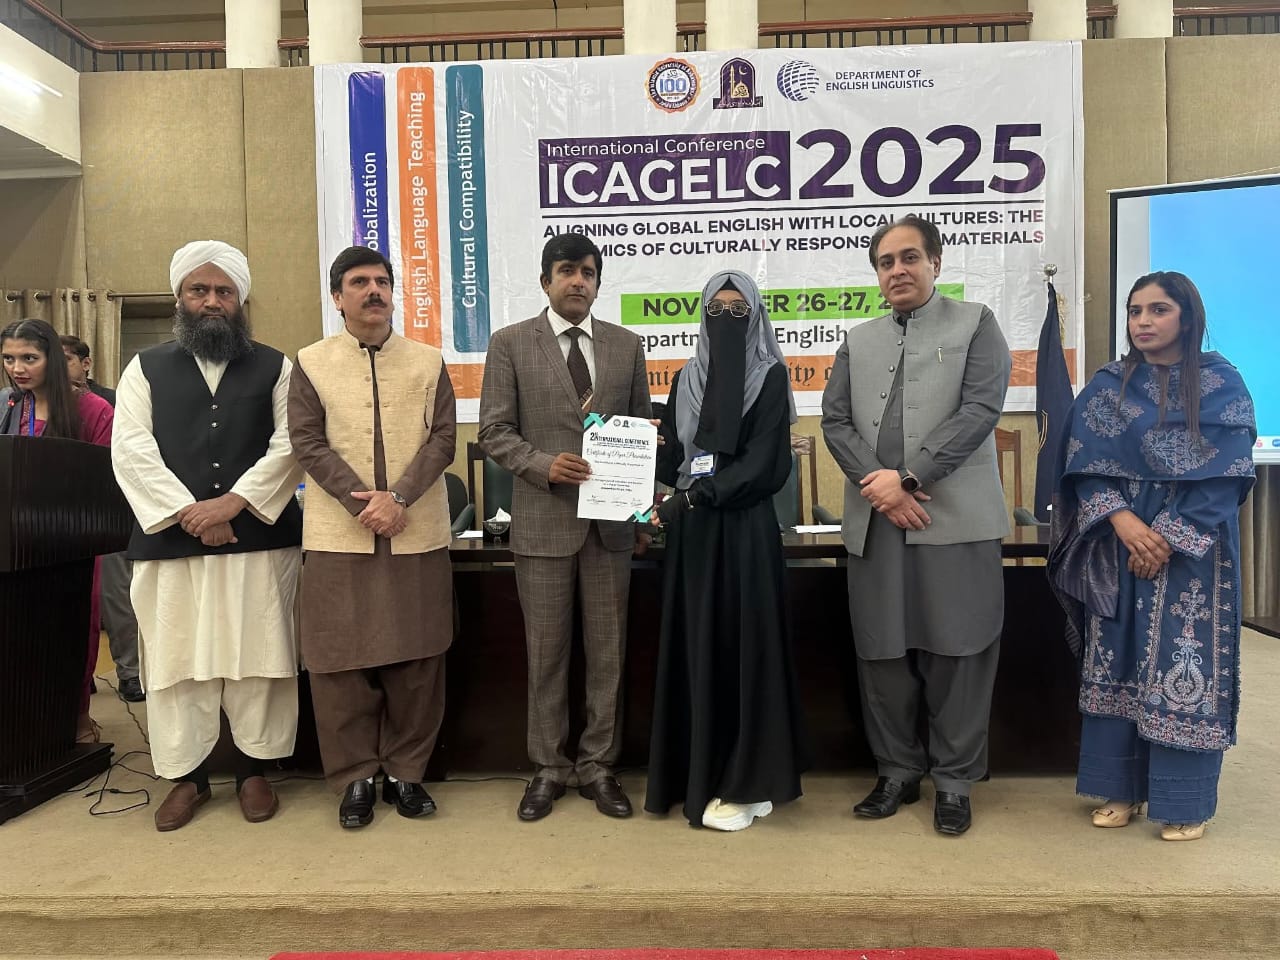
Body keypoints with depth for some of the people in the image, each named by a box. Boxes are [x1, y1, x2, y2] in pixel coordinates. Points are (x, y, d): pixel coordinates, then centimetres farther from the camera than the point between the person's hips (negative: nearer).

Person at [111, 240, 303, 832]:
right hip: (170, 541, 1)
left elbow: (290, 445, -3)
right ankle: (186, 776, 20)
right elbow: (132, 451, 0)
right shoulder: (145, 369, 11)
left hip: (260, 540, -1)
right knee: (176, 661, 6)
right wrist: (188, 511, -12)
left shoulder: (275, 368, 8)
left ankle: (254, 769, 18)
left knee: (256, 659, 4)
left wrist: (233, 502, -14)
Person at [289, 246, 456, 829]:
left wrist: (399, 498, -13)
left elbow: (443, 437, 0)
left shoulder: (429, 361, 8)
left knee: (417, 659, 5)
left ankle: (406, 772, 20)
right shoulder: (310, 364, 7)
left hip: (418, 535, 1)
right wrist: (362, 502, -13)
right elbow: (308, 443, -2)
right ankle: (356, 777, 18)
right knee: (341, 660, 3)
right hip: (340, 536, 0)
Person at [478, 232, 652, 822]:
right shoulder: (511, 344, 2)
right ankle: (549, 768, 23)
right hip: (544, 519, -2)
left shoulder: (627, 345, 9)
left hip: (611, 520, 2)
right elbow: (494, 431, -1)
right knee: (546, 653, 8)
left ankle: (598, 766, 24)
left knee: (607, 651, 9)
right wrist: (544, 464, -18)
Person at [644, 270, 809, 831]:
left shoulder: (771, 377, -1)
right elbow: (669, 454, 11)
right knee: (696, 649, 8)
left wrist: (697, 494, -19)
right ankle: (705, 775, 20)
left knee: (742, 646, -1)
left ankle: (744, 784, 11)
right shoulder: (687, 380, 14)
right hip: (692, 531, 5)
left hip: (744, 529, -5)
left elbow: (764, 463, -11)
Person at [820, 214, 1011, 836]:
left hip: (955, 520, -3)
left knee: (956, 652, 2)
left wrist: (909, 476, -14)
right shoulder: (858, 342, 18)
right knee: (881, 652, 8)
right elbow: (835, 421, 7)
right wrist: (879, 485, -9)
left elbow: (980, 409, -6)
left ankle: (954, 780, 17)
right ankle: (897, 772, 23)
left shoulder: (976, 324, 7)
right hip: (874, 522, 4)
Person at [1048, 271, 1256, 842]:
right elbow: (1086, 465, -1)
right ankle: (1122, 789, 18)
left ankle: (1185, 803, 14)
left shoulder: (1220, 383, 0)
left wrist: (1166, 536, -15)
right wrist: (1123, 521, -16)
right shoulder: (1107, 386, 6)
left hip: (1192, 548, -2)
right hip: (1118, 546, 2)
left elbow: (1224, 474, -7)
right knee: (1115, 663, 5)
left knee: (1185, 668, 0)